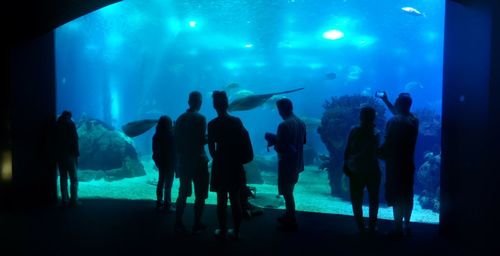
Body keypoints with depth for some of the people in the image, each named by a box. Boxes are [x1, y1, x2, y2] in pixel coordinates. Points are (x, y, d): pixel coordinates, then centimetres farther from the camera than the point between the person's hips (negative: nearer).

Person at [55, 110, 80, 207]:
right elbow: (74, 140, -10)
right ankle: (74, 200, -5)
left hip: (59, 155, 5)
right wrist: (77, 154, -8)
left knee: (63, 178, 8)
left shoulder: (56, 124, 10)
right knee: (74, 178, -1)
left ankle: (65, 200, 6)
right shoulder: (70, 123, -4)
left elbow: (55, 140, 10)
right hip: (69, 154, -5)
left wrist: (56, 154, 14)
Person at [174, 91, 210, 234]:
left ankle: (178, 224, 14)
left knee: (183, 193, 13)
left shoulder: (180, 119, 8)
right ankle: (197, 225, 7)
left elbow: (176, 141, 10)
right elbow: (202, 140, -18)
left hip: (183, 161, 6)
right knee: (200, 194, 4)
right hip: (198, 161, -6)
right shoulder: (200, 118, -12)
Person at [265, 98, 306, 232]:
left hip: (287, 164, -9)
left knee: (287, 192, 3)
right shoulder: (301, 122, 6)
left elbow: (280, 148, -24)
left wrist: (272, 139, -5)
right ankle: (289, 216, 33)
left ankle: (291, 222, 11)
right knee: (289, 191, 21)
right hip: (297, 162, 9)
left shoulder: (284, 125, -22)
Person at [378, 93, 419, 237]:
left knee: (396, 197, 0)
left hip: (395, 164, -7)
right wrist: (386, 101, 32)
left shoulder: (394, 122, -18)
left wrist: (379, 154, 0)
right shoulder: (413, 120, 5)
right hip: (408, 163, 7)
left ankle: (398, 229, 5)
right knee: (407, 196, 15)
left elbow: (388, 144, -18)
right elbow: (399, 114, 26)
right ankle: (406, 226, 25)